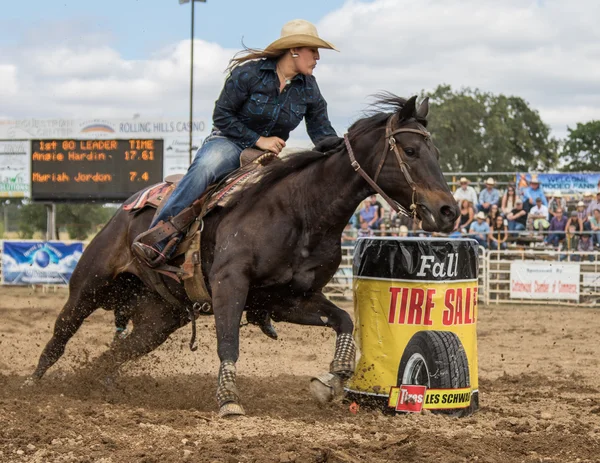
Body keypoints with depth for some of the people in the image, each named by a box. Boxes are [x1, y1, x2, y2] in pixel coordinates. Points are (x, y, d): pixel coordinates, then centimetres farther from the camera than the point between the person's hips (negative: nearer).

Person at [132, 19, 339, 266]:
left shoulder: (308, 88, 4)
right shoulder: (250, 72, -11)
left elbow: (322, 132, 8)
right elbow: (221, 115, -9)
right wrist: (258, 140, -15)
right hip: (229, 142, -6)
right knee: (204, 168, -37)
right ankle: (155, 241, -48)